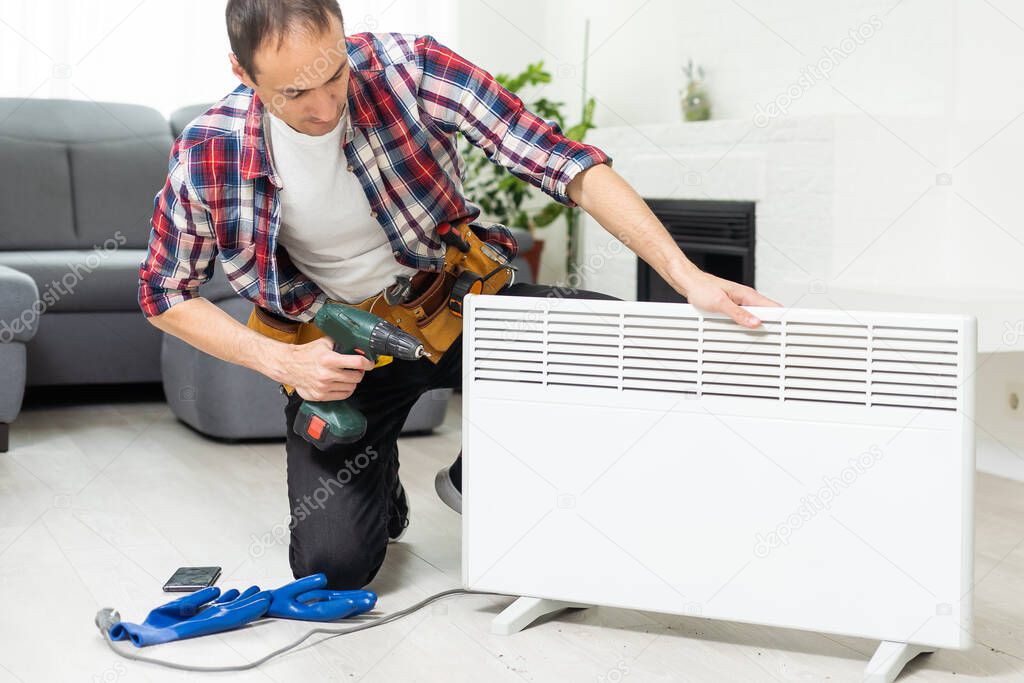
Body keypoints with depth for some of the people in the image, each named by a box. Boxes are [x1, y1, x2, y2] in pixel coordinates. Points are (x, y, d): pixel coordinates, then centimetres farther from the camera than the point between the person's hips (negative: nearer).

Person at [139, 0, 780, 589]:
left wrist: (686, 276, -34)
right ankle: (379, 483, 24)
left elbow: (564, 161, -25)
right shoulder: (210, 154, -20)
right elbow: (166, 292, -4)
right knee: (331, 565, -15)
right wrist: (282, 362, -18)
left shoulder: (409, 67, -23)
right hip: (340, 345, -1)